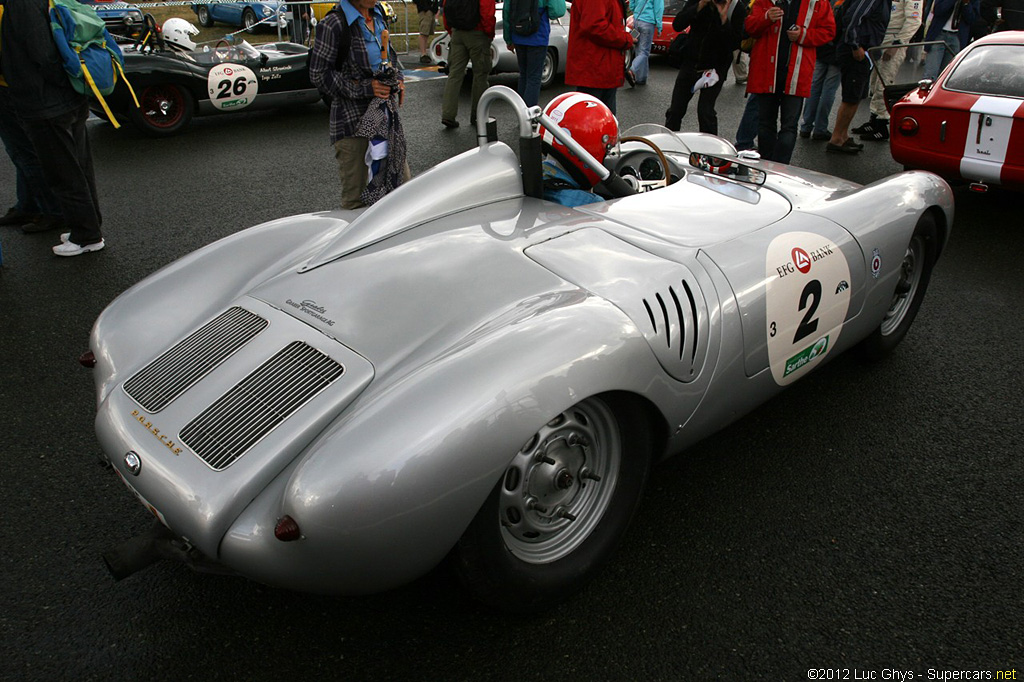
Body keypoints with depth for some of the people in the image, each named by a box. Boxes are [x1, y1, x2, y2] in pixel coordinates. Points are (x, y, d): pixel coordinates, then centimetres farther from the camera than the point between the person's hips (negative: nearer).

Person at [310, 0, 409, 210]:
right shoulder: (333, 24, -13)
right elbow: (319, 75, -11)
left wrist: (397, 79, 7)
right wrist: (363, 88, -17)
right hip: (353, 120, -7)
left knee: (402, 183, 12)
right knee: (355, 198, -1)